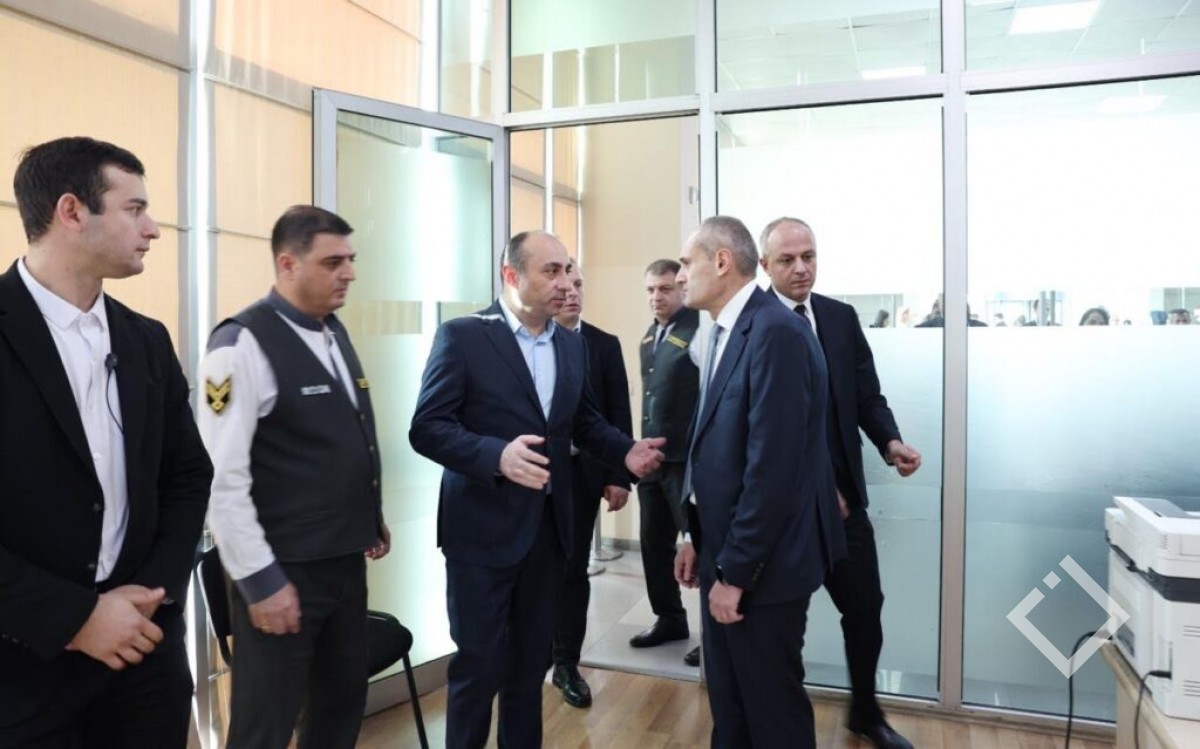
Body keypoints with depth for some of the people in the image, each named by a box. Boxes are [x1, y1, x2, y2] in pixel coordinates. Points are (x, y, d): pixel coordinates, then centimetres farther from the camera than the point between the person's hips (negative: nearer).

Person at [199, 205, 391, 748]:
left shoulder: (335, 333, 8)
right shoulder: (244, 343, -17)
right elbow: (221, 478, -20)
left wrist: (373, 517, 16)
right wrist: (261, 580, -17)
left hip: (345, 559, 8)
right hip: (283, 569, -7)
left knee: (344, 702, 21)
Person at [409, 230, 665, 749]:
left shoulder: (571, 344, 8)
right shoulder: (462, 336, -11)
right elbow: (427, 428, -16)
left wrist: (625, 452, -5)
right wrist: (497, 454, -32)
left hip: (549, 524, 6)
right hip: (483, 526, -5)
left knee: (530, 662, 18)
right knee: (478, 664, 6)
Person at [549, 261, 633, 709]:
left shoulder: (605, 344, 4)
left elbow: (618, 414, 2)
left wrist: (619, 476, -4)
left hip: (581, 472, 1)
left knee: (573, 569, 9)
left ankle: (567, 664, 22)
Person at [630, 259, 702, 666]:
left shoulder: (699, 331, -14)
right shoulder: (649, 336, 12)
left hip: (688, 457, -8)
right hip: (652, 456, 8)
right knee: (654, 542, 15)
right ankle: (669, 618, 31)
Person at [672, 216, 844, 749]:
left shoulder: (775, 332, -21)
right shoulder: (727, 332, 10)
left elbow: (772, 466, -24)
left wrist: (735, 570, -19)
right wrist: (701, 538, 13)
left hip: (762, 564, -9)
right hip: (726, 552, 9)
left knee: (771, 706, 9)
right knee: (728, 700, 22)